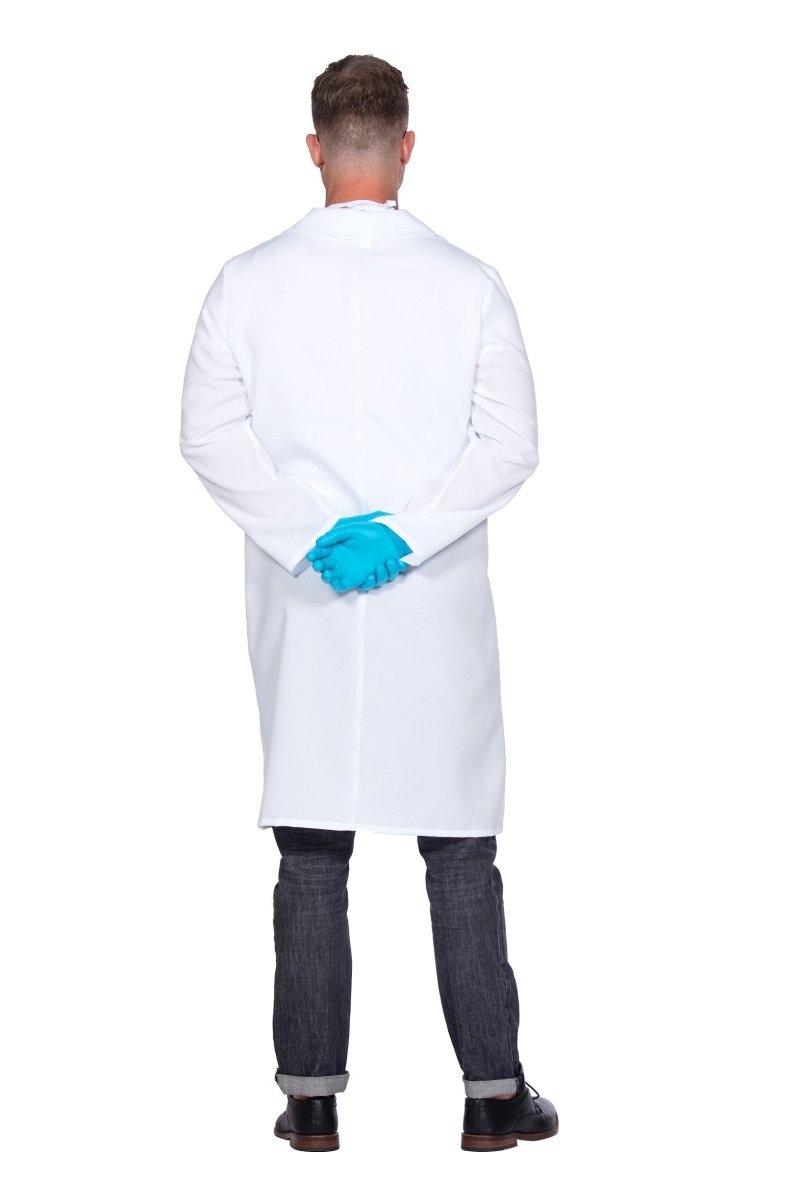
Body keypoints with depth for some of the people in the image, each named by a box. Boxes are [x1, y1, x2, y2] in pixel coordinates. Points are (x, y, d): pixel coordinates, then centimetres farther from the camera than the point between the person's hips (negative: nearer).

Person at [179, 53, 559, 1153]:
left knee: (310, 861, 8)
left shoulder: (249, 280, -2)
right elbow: (510, 444, -8)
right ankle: (493, 1092, 12)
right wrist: (404, 534, -11)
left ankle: (313, 1098, 12)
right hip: (438, 610, -1)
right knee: (461, 855, 7)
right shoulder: (469, 283, -5)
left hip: (301, 610, 1)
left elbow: (209, 433, -6)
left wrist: (310, 540, -9)